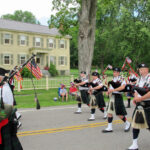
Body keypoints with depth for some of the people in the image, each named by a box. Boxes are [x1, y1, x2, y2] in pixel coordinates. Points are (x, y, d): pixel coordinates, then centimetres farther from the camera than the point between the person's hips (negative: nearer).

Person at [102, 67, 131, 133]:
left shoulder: (121, 79, -8)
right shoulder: (112, 79, 14)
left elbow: (122, 87, -24)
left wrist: (113, 90, -26)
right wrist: (109, 90, -1)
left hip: (117, 97, -7)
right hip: (112, 97, 7)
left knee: (119, 114, 0)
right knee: (109, 112, 4)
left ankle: (127, 124, 24)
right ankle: (109, 127, 10)